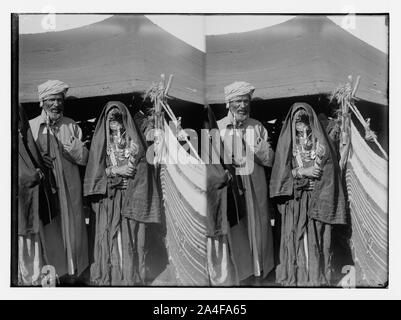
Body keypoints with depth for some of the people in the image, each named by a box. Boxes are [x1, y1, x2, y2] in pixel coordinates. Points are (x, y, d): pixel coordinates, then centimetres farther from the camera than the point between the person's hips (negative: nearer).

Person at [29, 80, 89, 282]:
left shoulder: (72, 126, 6)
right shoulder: (30, 126, 3)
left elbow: (84, 158, -1)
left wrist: (63, 138, -12)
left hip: (69, 190, 1)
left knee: (71, 229, 6)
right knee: (48, 232, 3)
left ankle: (72, 272, 21)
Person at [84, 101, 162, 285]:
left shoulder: (134, 140, 6)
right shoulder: (100, 141, 9)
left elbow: (143, 169, 0)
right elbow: (95, 170, 1)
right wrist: (117, 170, -12)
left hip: (131, 198, 0)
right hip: (107, 200, 1)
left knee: (130, 237, -3)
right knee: (108, 237, -1)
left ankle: (131, 277, 5)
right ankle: (107, 277, 6)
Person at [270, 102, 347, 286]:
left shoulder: (321, 142, 5)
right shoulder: (287, 143, 7)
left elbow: (329, 173, 0)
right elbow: (281, 172, 0)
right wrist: (303, 171, -12)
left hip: (317, 199, 0)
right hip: (294, 202, 0)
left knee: (317, 237, -1)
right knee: (295, 237, 0)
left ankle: (318, 275, 9)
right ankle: (295, 276, 8)